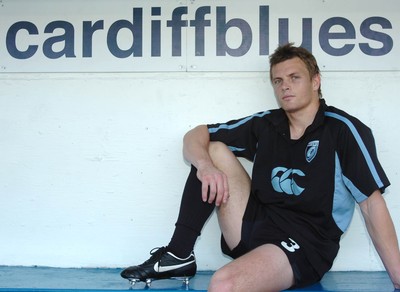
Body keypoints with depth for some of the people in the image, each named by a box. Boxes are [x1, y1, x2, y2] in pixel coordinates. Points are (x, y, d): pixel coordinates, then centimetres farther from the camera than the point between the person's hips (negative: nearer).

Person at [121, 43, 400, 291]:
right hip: (254, 224, 6)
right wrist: (204, 164, -18)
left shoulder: (343, 129, -8)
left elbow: (373, 203, -12)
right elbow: (195, 136, 6)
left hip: (303, 244, -6)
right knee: (214, 149, -3)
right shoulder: (265, 124, 6)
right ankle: (178, 255, -5)